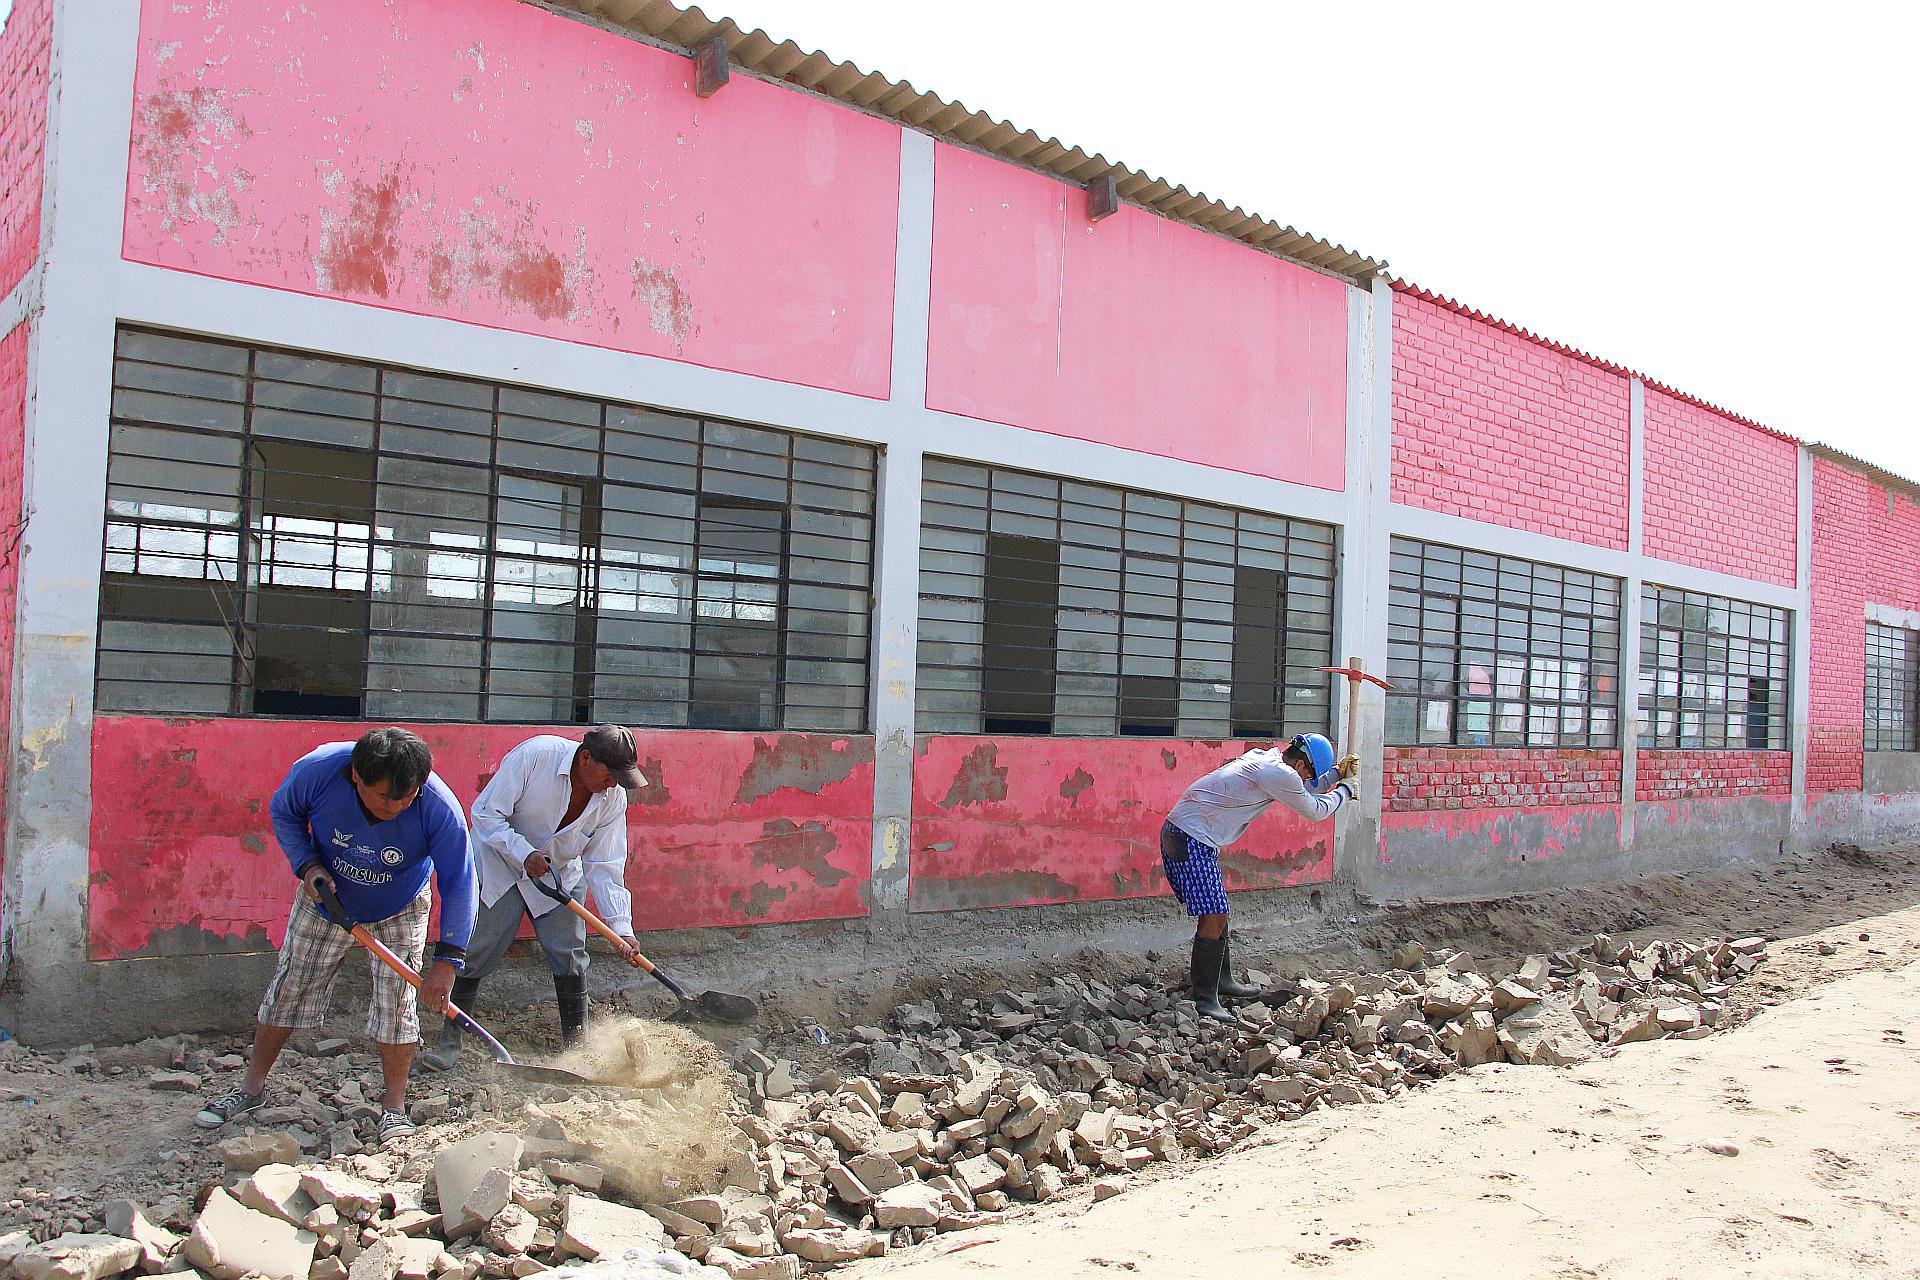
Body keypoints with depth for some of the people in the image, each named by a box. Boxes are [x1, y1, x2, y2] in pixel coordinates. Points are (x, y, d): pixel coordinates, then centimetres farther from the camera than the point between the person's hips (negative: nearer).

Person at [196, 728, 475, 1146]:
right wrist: (306, 865, -23)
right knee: (289, 987, 9)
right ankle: (252, 1086, 28)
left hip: (399, 911, -1)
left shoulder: (439, 807, -37)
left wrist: (447, 960, -35)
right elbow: (283, 813, -9)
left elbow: (459, 883, -31)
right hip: (325, 897, 2)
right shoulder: (317, 770, -33)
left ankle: (394, 1108, 8)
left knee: (397, 999, -6)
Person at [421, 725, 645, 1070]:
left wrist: (622, 927, -22)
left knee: (569, 956, 0)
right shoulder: (534, 755, -30)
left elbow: (604, 866, -14)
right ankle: (449, 1041, 14)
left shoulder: (613, 798, -17)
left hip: (559, 875, 3)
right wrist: (524, 854, -34)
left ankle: (576, 1046, 12)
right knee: (476, 952, -2)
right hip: (500, 865, -3)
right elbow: (485, 812, -24)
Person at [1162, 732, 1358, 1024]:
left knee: (1216, 911, 19)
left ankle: (1221, 980, 31)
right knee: (1214, 916, -10)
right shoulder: (1281, 773, -13)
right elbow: (1315, 811, 2)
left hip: (1177, 830, 11)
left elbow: (1303, 791, 32)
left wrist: (1336, 774, 22)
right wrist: (1345, 790, 17)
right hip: (1193, 839, -11)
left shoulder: (1264, 756, 16)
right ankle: (1205, 999, -6)